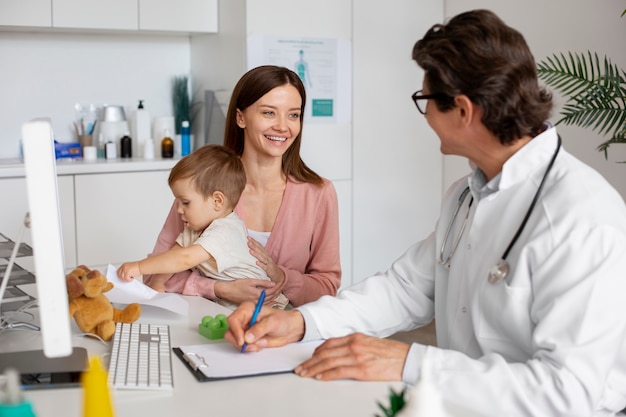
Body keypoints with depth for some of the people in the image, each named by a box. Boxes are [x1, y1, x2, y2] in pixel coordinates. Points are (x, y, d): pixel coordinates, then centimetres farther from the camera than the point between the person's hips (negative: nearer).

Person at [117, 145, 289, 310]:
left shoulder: (225, 234, -22)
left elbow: (184, 259, -31)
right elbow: (174, 253, 9)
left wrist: (138, 267, -30)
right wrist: (158, 281, -10)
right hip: (219, 304, 9)